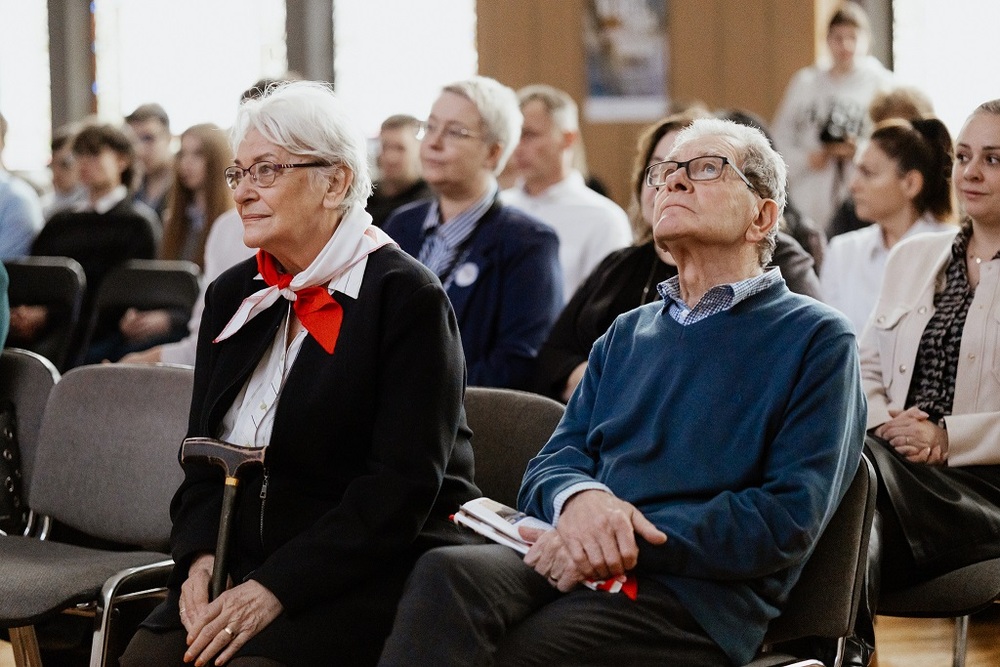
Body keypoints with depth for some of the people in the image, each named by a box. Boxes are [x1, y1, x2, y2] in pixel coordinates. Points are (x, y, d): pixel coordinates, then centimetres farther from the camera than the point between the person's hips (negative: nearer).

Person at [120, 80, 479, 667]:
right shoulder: (233, 295, 15)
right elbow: (203, 458, 15)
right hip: (246, 567, 6)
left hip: (373, 576, -6)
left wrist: (275, 590, -20)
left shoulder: (408, 298, -7)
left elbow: (401, 486, -15)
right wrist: (200, 555, -6)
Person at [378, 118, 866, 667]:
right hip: (577, 560, 5)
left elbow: (789, 519, -5)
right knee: (443, 574, -31)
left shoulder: (816, 339, 7)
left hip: (698, 591, -5)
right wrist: (577, 497, -9)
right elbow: (551, 464, 18)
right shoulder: (627, 334, 28)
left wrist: (633, 547, -14)